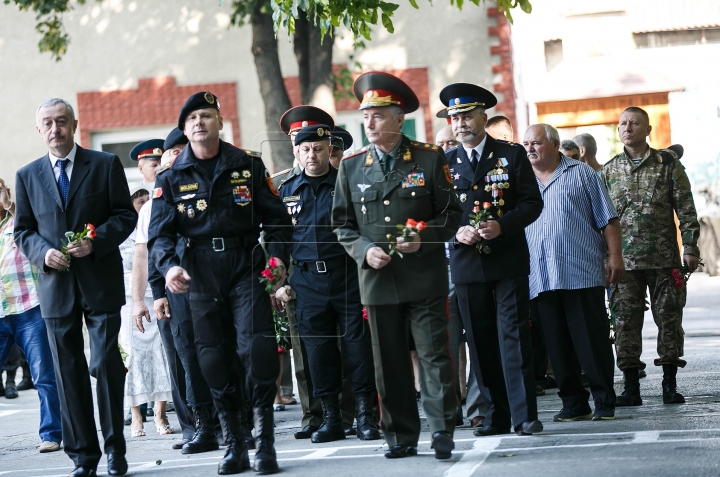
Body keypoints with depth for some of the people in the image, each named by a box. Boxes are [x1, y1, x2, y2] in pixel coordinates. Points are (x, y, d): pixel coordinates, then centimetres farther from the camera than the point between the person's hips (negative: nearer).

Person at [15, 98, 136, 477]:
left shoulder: (105, 165, 3)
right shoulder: (28, 176, 9)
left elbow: (125, 215, 0)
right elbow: (23, 231, 10)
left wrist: (95, 241, -16)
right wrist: (43, 252, -10)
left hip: (101, 282, -2)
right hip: (56, 285, 2)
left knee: (106, 366, -2)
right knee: (69, 374, 4)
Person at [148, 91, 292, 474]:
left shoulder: (249, 166, 7)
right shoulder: (171, 179, 7)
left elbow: (276, 217, 8)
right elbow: (159, 233, 1)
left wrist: (278, 256, -7)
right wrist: (169, 266, -18)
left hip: (246, 269, -1)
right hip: (201, 276, 2)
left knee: (256, 349, -13)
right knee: (214, 360, 2)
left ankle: (265, 443, -4)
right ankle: (234, 446, 13)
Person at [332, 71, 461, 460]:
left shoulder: (430, 159, 1)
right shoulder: (351, 167, 7)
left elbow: (451, 214, 3)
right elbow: (342, 224, 11)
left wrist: (423, 238, -15)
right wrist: (365, 250, -7)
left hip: (425, 278, -2)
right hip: (377, 279, 3)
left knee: (435, 357, -2)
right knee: (389, 364, 6)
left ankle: (442, 432, 6)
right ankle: (401, 437, 14)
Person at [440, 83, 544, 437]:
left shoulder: (512, 155, 3)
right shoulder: (445, 162, 9)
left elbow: (532, 202, 0)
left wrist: (502, 225, -16)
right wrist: (457, 231, -11)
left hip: (508, 261, -2)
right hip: (467, 264, 3)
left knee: (514, 336, -7)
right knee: (480, 342, 4)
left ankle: (525, 415, -6)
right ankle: (496, 416, 11)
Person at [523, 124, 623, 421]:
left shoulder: (581, 174, 7)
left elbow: (607, 219, 4)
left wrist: (615, 257, -5)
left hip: (583, 273, -3)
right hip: (541, 280, 4)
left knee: (593, 341, -3)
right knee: (558, 346, 4)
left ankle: (604, 402, 3)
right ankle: (573, 404, 11)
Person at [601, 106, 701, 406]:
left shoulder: (668, 163, 3)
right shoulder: (608, 171, 9)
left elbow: (686, 209, 2)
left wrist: (690, 247, -5)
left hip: (664, 257, -1)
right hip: (624, 259, 2)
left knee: (669, 317, 1)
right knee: (626, 322, 0)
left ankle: (670, 384, 9)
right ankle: (631, 387, 5)